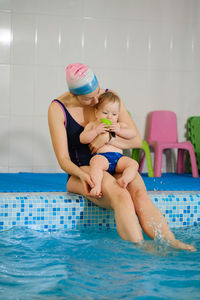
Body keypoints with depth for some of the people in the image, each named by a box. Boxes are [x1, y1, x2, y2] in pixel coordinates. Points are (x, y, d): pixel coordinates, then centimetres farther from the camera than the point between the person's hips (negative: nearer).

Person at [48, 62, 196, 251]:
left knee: (138, 192, -31)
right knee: (120, 195, -35)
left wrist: (108, 138, -14)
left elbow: (137, 140, 4)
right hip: (79, 173, -3)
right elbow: (63, 160, -9)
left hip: (113, 167, 3)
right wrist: (82, 175, -29)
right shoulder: (57, 109, -7)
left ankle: (170, 242, -46)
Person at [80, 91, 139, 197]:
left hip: (118, 157, 4)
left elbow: (133, 133, 12)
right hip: (100, 156, -4)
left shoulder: (119, 125, 26)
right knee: (97, 163, -39)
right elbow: (82, 139, 6)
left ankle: (123, 180, -42)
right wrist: (96, 131, -7)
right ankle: (97, 186, -52)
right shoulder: (92, 125, 20)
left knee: (133, 163, -22)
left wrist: (119, 131, -4)